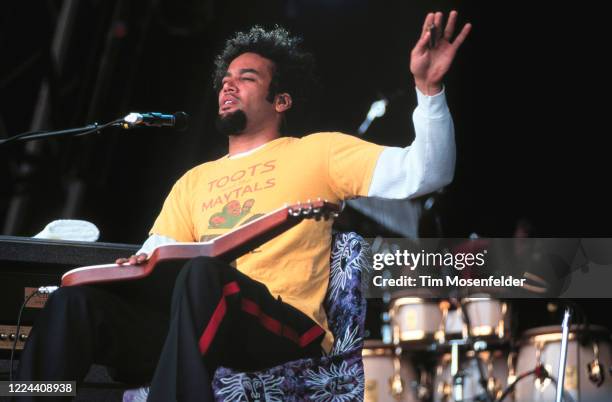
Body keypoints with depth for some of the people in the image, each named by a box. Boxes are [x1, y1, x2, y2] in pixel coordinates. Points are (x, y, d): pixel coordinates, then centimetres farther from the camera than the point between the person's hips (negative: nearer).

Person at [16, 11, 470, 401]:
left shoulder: (317, 152, 12)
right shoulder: (195, 179, 28)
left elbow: (426, 174, 2)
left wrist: (428, 88, -12)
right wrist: (142, 265, -5)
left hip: (287, 331, -5)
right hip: (200, 329, 5)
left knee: (203, 273, -37)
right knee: (78, 298, -19)